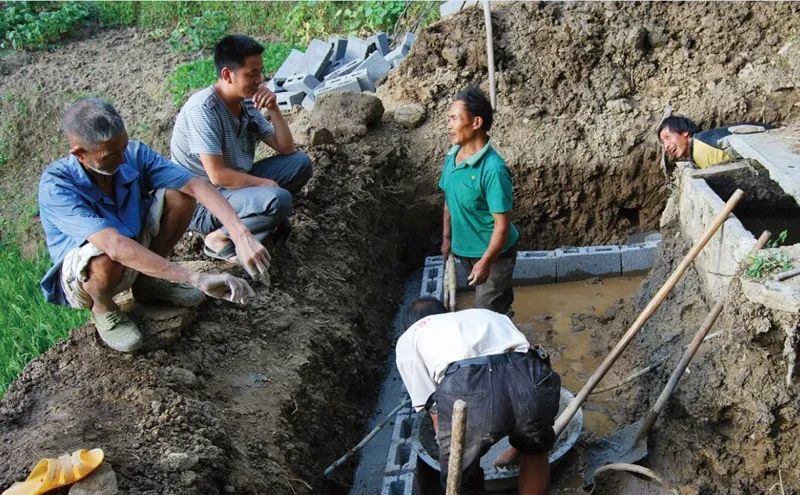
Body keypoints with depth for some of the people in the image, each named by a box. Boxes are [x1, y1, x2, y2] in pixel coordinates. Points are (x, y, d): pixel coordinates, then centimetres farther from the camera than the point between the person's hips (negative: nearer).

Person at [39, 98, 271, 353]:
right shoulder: (55, 186, -32)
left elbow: (197, 186, -25)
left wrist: (241, 234, -41)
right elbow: (115, 246, -45)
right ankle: (103, 309, -3)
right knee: (105, 257, -41)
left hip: (135, 251, 5)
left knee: (179, 195, -17)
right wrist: (196, 279, -51)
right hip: (84, 274, -5)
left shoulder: (134, 154, -18)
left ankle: (148, 282, 5)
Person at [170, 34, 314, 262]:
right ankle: (219, 238, -10)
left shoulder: (248, 103, 0)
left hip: (235, 184, 8)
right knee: (278, 199, -30)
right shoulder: (202, 109, -23)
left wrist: (274, 109, -11)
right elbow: (218, 176, -27)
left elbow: (287, 149, 3)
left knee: (300, 162, 1)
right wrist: (266, 184, -16)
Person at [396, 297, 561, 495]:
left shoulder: (408, 339, 31)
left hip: (466, 390, -3)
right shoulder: (489, 315, 43)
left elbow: (437, 411, 23)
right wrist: (517, 448, 65)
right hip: (532, 382, 4)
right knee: (534, 450, 37)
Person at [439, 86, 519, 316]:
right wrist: (447, 238, 14)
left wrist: (485, 262, -22)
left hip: (493, 252, -7)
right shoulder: (452, 156, -6)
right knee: (498, 292, 30)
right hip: (465, 248, 7)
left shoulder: (493, 169, -31)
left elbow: (502, 224, -26)